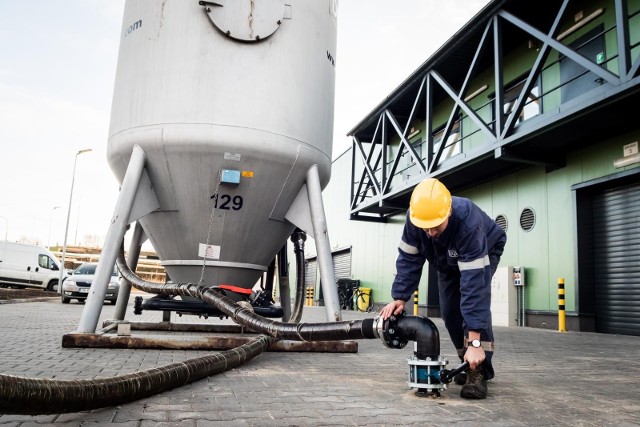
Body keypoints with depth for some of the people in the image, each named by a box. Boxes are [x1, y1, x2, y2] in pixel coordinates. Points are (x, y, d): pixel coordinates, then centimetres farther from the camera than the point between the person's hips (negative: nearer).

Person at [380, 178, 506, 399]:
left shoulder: (468, 222, -46)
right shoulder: (414, 217, -32)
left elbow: (474, 282, -48)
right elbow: (408, 260, -20)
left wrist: (474, 342, -49)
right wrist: (399, 298, -30)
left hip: (486, 251, -5)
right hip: (448, 260, 5)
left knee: (476, 295, -28)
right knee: (449, 310, -3)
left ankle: (479, 369, -22)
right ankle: (470, 364, 16)